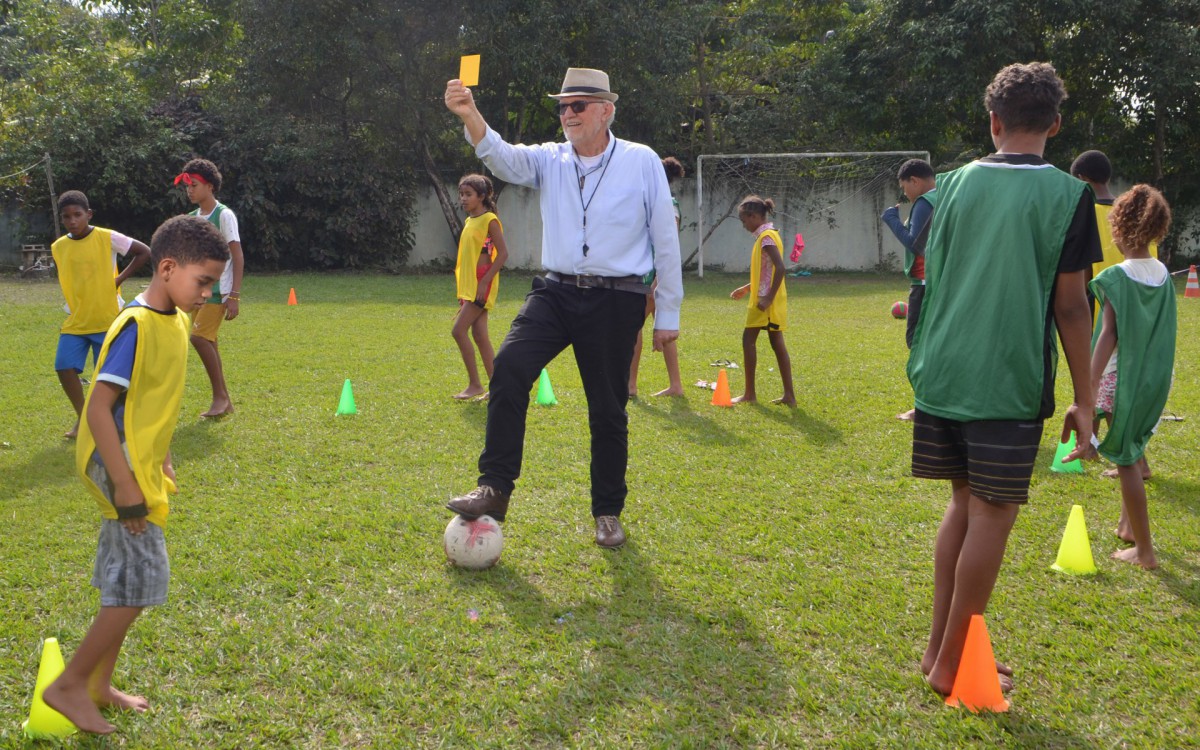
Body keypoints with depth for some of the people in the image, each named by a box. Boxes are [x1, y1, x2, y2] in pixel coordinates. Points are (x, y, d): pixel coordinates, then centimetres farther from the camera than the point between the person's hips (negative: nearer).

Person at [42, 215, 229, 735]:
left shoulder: (174, 320, 6)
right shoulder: (136, 326, -21)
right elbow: (99, 407, -24)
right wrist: (124, 485, -25)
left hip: (141, 469, 9)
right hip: (122, 470, -9)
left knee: (127, 584, 16)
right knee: (141, 584, -5)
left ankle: (98, 686, 29)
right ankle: (69, 686, 10)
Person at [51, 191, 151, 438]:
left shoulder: (108, 238, -11)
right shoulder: (58, 247, 3)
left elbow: (144, 252, -7)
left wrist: (120, 279, -10)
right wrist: (73, 309, 10)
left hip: (107, 320, -4)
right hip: (75, 322, 4)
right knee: (64, 367, -6)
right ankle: (82, 418, 11)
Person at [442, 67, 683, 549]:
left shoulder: (642, 162, -1)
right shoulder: (549, 161, 7)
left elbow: (665, 239, 2)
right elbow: (504, 158, -14)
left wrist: (668, 314, 3)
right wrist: (471, 117, -34)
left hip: (617, 301, -2)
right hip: (556, 292, 2)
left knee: (608, 411, 5)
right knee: (509, 368, -21)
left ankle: (608, 513, 24)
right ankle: (495, 489, -13)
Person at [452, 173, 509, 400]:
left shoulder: (489, 220, -11)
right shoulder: (469, 221, 14)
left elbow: (503, 253, -16)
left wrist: (484, 282, -21)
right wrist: (463, 291, 18)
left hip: (482, 284, -9)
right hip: (469, 285, 9)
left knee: (459, 330, -11)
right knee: (479, 335, 7)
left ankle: (474, 384, -2)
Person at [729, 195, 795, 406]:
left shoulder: (767, 237, -14)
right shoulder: (766, 236, 16)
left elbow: (779, 268, -24)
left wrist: (768, 298, -26)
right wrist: (747, 288, 25)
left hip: (765, 301, -10)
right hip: (766, 299, 10)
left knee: (748, 340, -2)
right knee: (777, 344, 7)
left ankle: (750, 393, 2)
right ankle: (789, 395, 7)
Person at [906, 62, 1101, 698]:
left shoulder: (953, 183, 7)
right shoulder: (1067, 195, -5)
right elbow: (1069, 306, -5)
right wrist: (1083, 400, 2)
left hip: (940, 374, 5)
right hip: (1008, 382, -5)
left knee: (965, 502, 17)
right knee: (992, 515, 4)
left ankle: (939, 647, 21)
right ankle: (950, 665, 10)